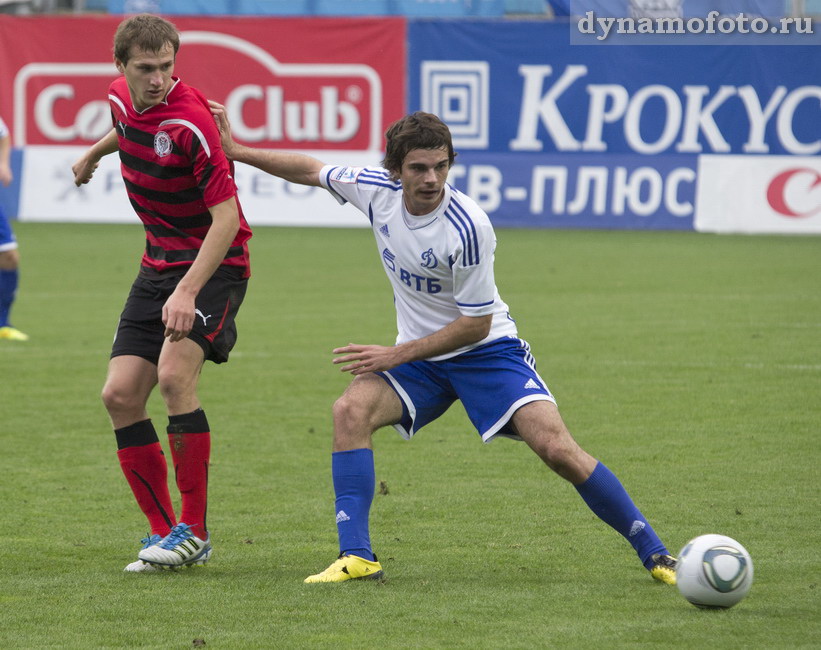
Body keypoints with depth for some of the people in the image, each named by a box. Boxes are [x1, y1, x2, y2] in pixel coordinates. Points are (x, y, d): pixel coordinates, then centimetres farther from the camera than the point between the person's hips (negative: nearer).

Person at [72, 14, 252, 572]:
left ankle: (195, 531, -17)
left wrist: (188, 291, -34)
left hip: (214, 265, -8)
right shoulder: (121, 97, 1)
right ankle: (163, 529, 7)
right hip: (159, 264, 8)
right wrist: (95, 153, 47)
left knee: (174, 374, -27)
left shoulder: (190, 121, -23)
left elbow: (226, 218, -25)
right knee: (120, 394, -4)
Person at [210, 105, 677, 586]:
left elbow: (476, 323, -20)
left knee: (556, 448, -21)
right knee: (350, 411, -21)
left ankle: (654, 553, -7)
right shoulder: (377, 189, -10)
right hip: (418, 354, 5)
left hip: (485, 349, -5)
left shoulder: (468, 227, -26)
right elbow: (313, 170, 10)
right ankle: (356, 556, -18)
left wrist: (397, 355, -20)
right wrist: (235, 150, 10)